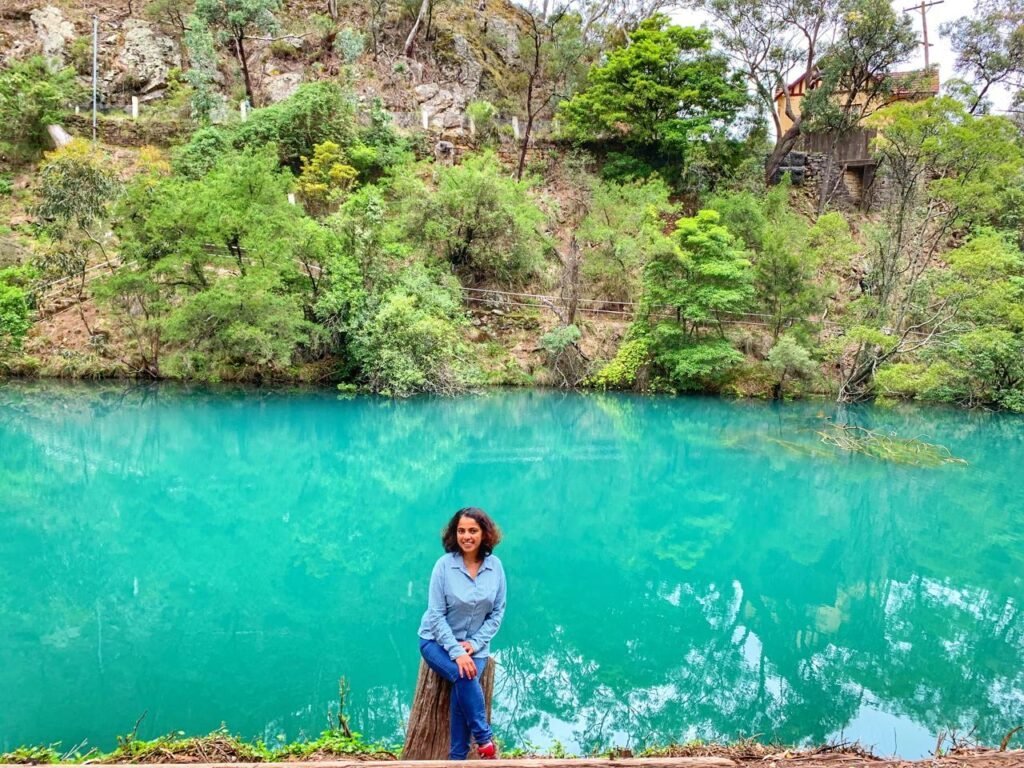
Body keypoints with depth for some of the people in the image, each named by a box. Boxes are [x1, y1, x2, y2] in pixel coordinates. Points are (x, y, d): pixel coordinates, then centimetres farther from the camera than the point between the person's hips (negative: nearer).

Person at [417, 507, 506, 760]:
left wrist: (475, 643, -12)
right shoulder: (444, 565, -12)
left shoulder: (495, 565, -4)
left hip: (474, 645, 2)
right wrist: (456, 651, -23)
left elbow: (498, 612, 1)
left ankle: (457, 757, -15)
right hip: (438, 641, -2)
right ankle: (484, 739, -15)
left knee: (463, 684, -26)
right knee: (464, 676, -30)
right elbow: (436, 615, -13)